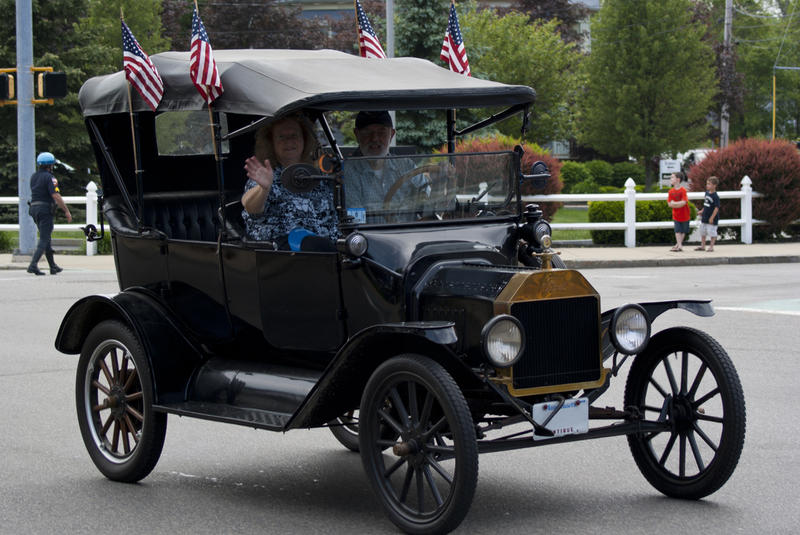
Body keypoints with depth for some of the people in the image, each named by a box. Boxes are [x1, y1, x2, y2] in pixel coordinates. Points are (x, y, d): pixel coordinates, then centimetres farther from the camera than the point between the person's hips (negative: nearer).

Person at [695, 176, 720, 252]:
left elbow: (716, 208, -20)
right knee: (703, 232, 15)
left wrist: (712, 218, -21)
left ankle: (711, 246, 11)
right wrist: (702, 211, 17)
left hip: (712, 220, -8)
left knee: (712, 233, 0)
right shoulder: (707, 193, 6)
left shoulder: (715, 197, -18)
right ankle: (702, 246, 26)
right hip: (704, 217, 8)